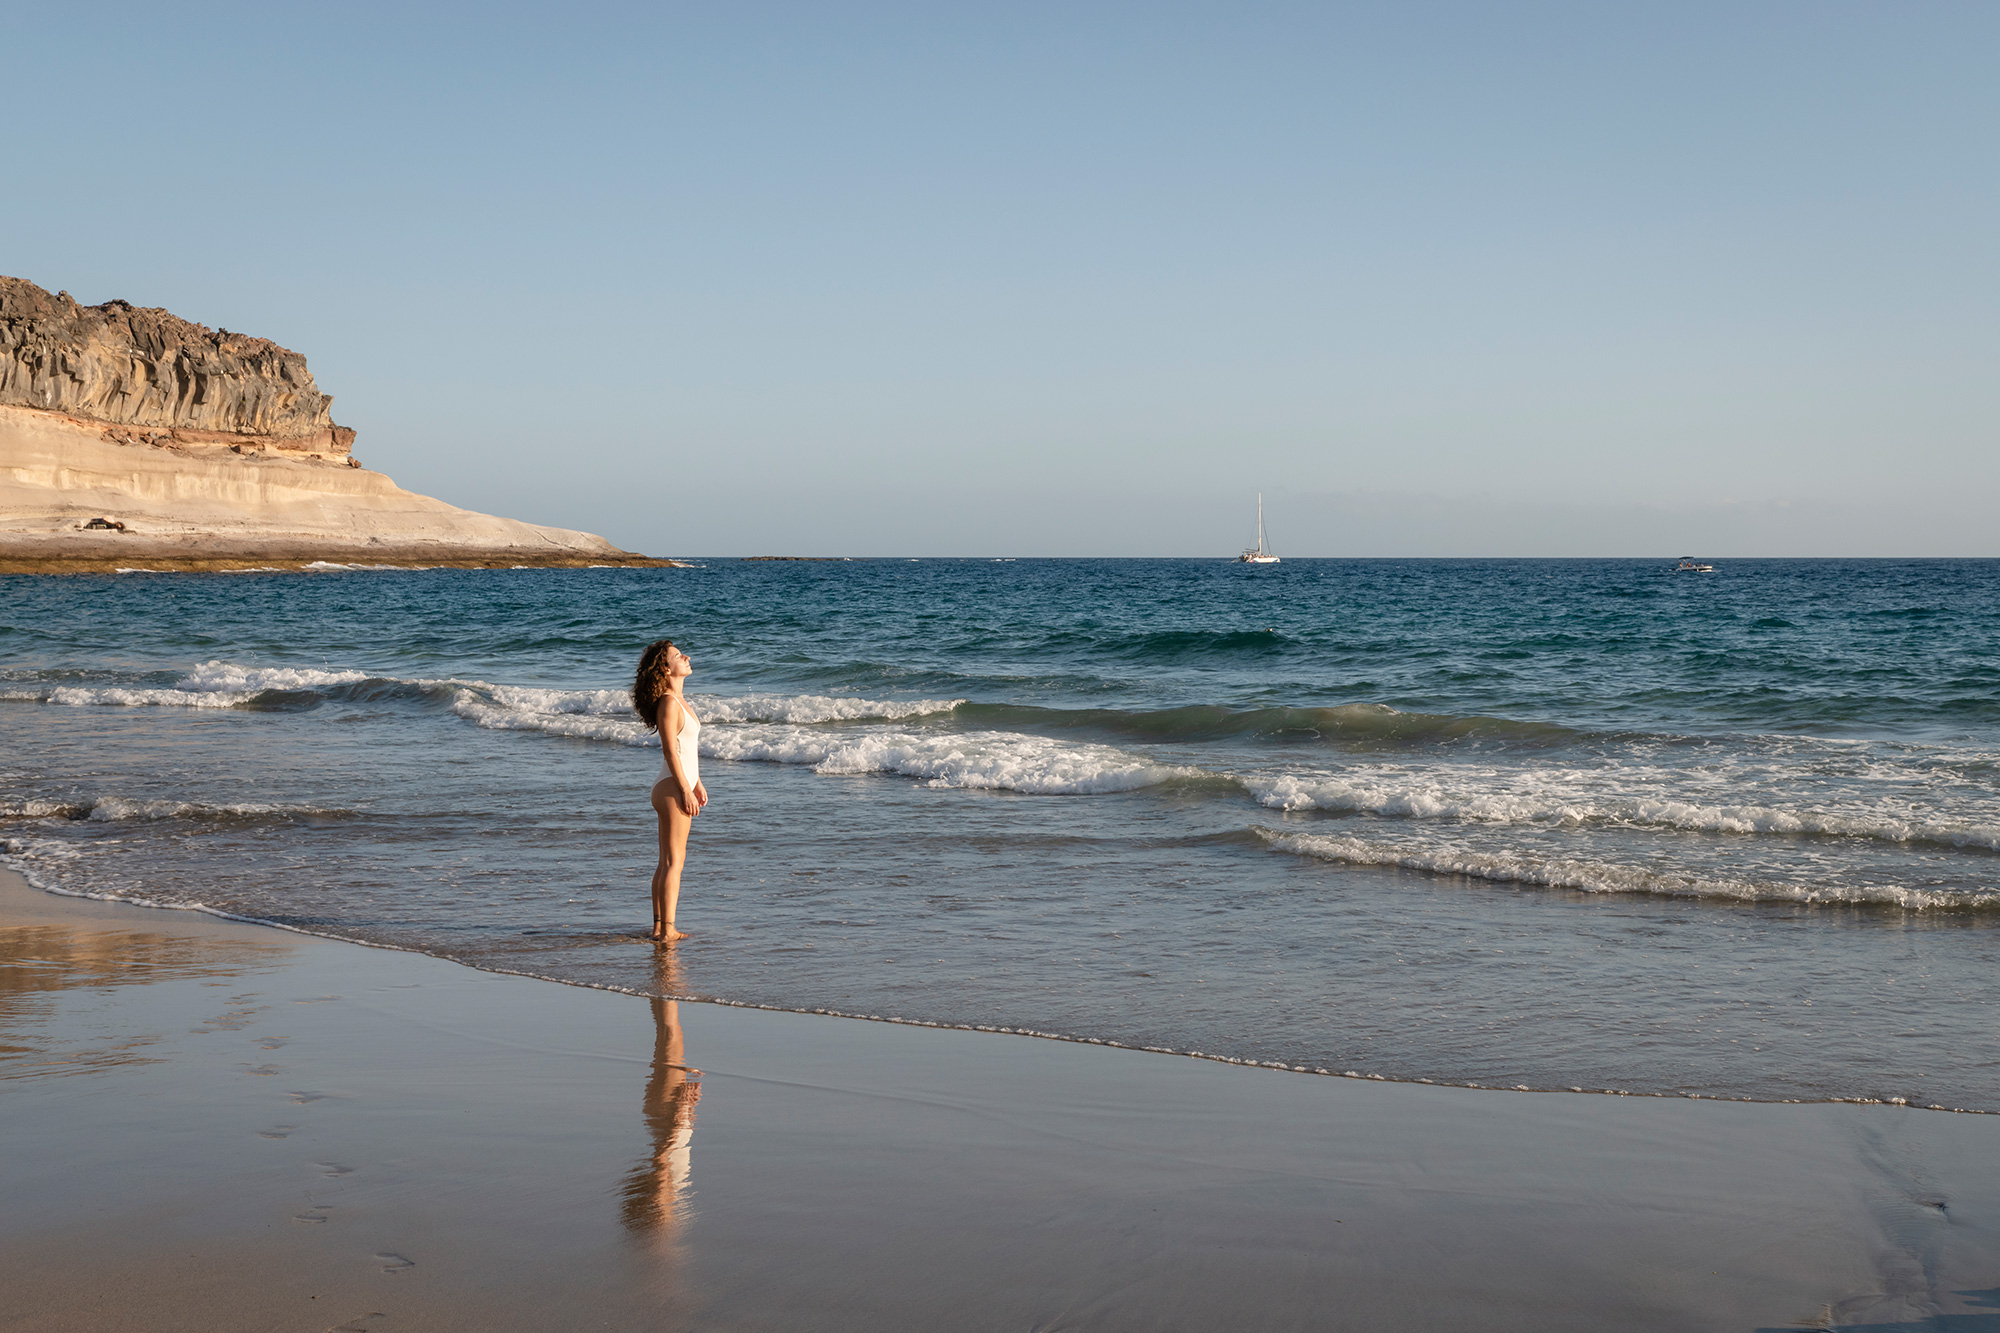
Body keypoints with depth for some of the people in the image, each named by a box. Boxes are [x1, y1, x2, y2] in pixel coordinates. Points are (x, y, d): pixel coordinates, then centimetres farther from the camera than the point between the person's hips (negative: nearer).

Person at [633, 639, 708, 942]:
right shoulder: (668, 702, -15)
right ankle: (667, 930, -6)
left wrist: (696, 783, 21)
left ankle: (659, 926, 17)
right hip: (672, 788, -10)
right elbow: (670, 750, -18)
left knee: (666, 862, 12)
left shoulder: (678, 699, 14)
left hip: (680, 785, 10)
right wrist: (685, 790, -19)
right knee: (673, 862, -7)